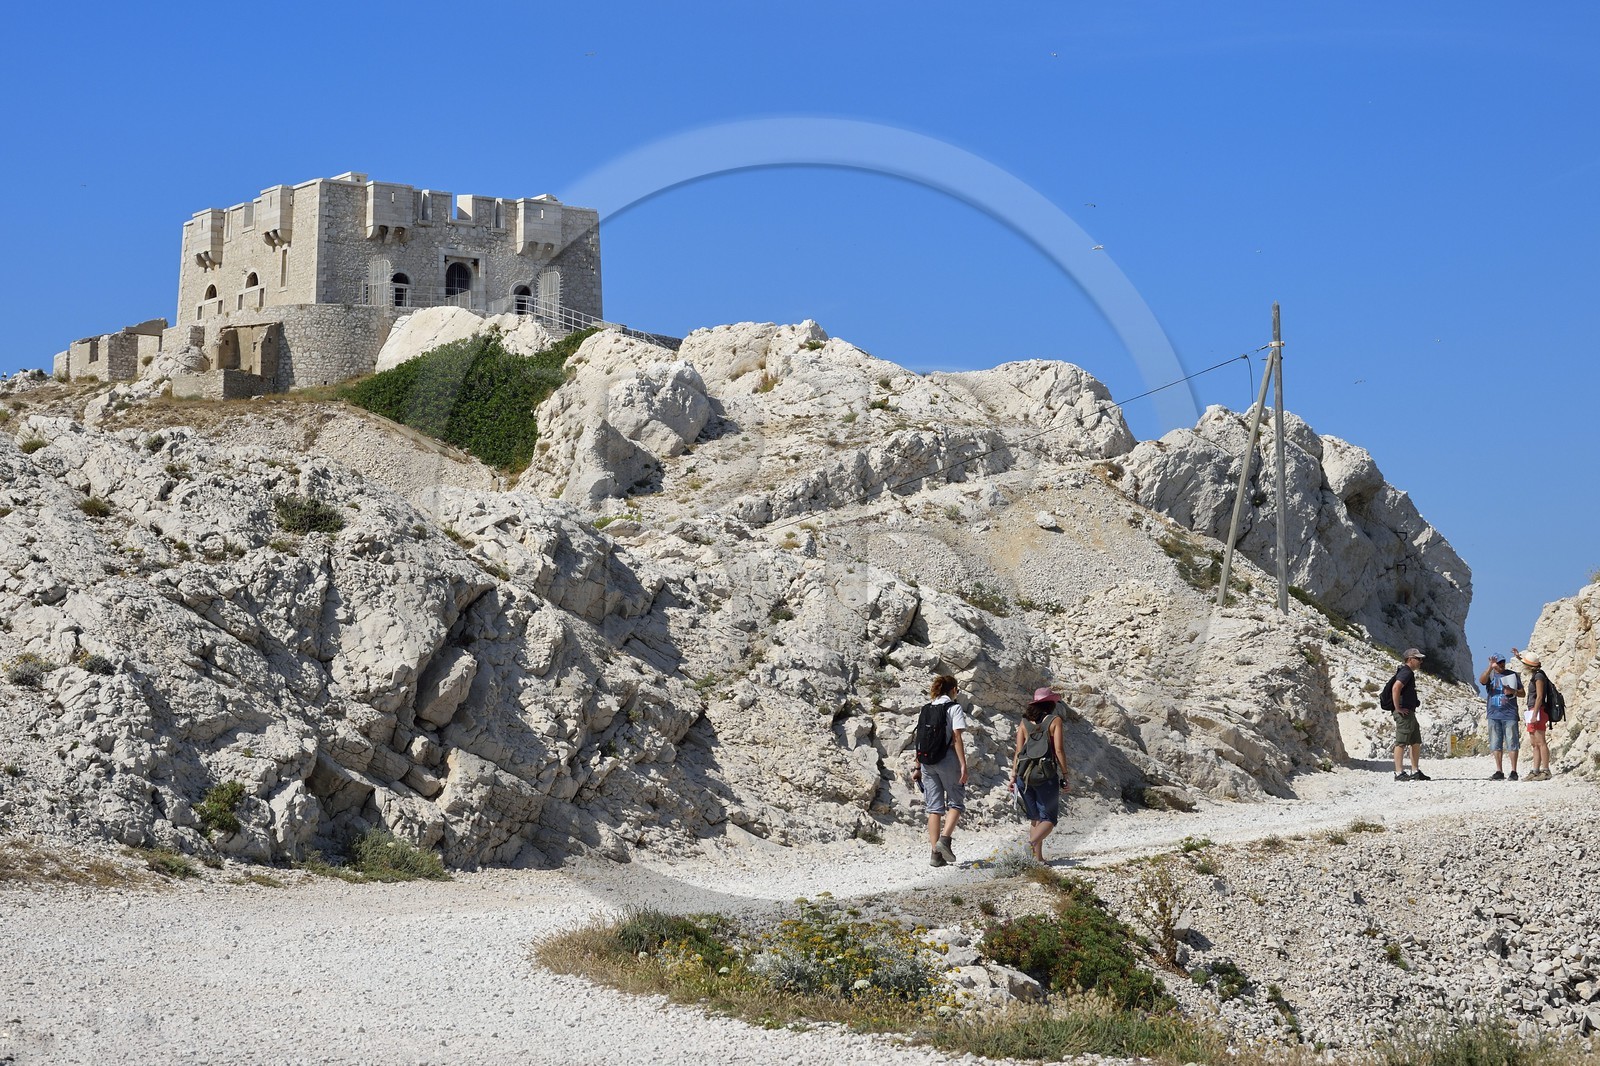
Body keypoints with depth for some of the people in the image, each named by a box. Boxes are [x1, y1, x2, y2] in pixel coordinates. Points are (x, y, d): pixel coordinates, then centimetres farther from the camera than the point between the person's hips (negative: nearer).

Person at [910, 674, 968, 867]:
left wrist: (918, 767, 16)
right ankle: (944, 839, -14)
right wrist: (963, 765, -11)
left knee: (934, 807, 6)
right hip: (947, 758, -5)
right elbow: (956, 738, -10)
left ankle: (936, 854, 2)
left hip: (927, 760, 5)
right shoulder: (954, 708, -2)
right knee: (956, 802, 7)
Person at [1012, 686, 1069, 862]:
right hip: (1046, 775, -4)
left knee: (1035, 817, 17)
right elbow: (1059, 750, -6)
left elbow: (1018, 751, 6)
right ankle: (1032, 843, -27)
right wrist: (1065, 775, -1)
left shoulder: (1024, 722, 10)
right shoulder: (1055, 721, 0)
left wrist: (1014, 775, 9)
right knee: (1048, 819, 1)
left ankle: (1038, 856, 11)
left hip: (1024, 774, 4)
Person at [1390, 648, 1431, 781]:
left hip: (1410, 713, 11)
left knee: (1416, 743, 13)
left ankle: (1415, 772, 17)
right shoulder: (1406, 672, -14)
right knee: (1401, 743, -9)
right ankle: (1399, 773, -10)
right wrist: (1398, 708, -25)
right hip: (1404, 714, -11)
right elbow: (1396, 687, -30)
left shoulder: (1409, 673, 20)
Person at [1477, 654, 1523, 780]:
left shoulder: (1513, 675, 9)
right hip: (1494, 714, 2)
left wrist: (1513, 691, -11)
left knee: (1512, 743, -4)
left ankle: (1513, 772, -1)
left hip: (1509, 714, -2)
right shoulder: (1490, 674, 9)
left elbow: (1522, 693, 11)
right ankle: (1499, 772, 9)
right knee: (1496, 744, 4)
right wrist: (1490, 667, -28)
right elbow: (1482, 680, -14)